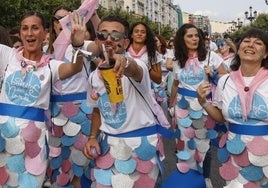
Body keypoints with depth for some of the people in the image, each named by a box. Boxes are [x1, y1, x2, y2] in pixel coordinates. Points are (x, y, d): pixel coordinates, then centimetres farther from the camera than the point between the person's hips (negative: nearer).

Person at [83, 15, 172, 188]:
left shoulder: (136, 66, -17)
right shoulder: (94, 77, 2)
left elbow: (134, 71, -43)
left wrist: (125, 63, -66)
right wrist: (93, 137, 0)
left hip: (140, 144, -5)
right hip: (108, 145, 5)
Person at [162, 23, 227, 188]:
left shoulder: (210, 56, -5)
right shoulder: (178, 62, 6)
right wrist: (171, 105, 23)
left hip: (204, 104, -2)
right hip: (183, 104, 3)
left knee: (202, 139, 6)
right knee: (184, 138, 9)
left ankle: (201, 171, 24)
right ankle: (185, 171, 26)